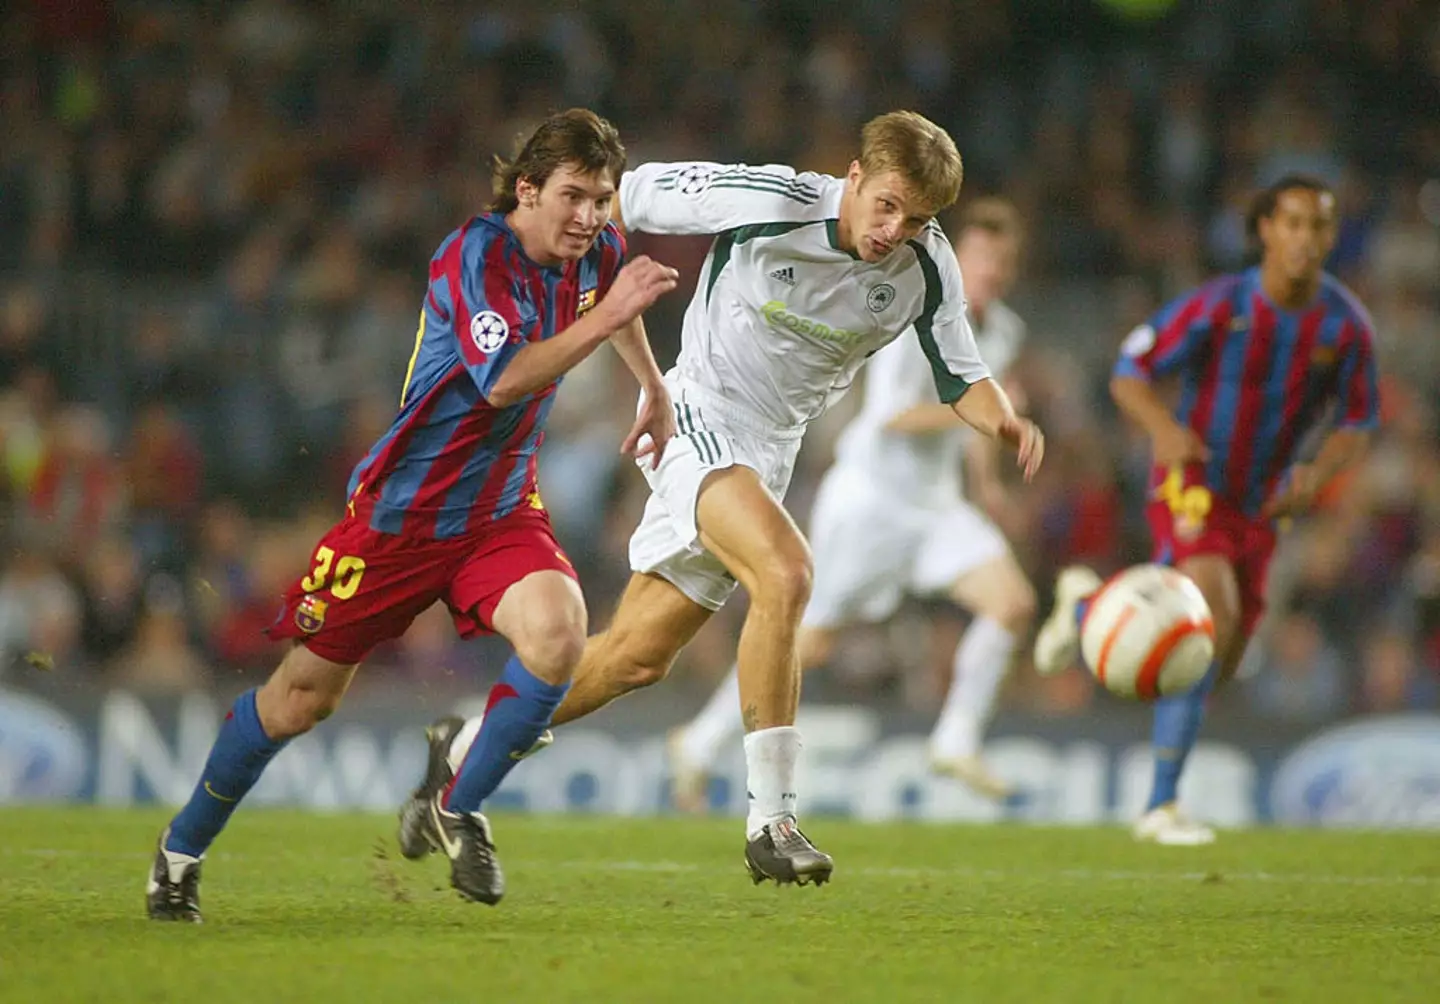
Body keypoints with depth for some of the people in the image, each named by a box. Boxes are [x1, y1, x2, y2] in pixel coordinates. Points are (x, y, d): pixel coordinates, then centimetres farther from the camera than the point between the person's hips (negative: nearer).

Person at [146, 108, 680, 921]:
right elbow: (504, 379, -38)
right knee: (304, 697, 5)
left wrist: (655, 390, 30)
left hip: (501, 510, 5)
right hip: (401, 509, -5)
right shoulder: (475, 255, -22)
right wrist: (603, 318, -43)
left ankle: (461, 810, -4)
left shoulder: (594, 252, -1)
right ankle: (183, 849, 28)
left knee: (559, 634, -26)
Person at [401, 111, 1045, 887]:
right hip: (696, 419, -6)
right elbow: (621, 198, -11)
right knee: (785, 570, -31)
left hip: (767, 451, 6)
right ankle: (771, 819, -27)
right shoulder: (767, 203, -22)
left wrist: (1003, 419, -19)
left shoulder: (928, 269, -8)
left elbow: (961, 378, 2)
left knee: (637, 657, 9)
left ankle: (465, 752, 30)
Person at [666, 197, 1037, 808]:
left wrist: (985, 477, 19)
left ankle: (957, 742, -3)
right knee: (810, 643, -1)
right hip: (871, 494, -7)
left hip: (936, 504, 7)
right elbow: (890, 415, -26)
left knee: (1014, 603, -13)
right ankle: (700, 745, 16)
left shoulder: (1003, 332, 7)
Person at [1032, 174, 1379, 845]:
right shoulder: (1221, 305, -16)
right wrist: (1165, 429, -31)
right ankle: (1161, 806, -21)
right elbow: (1129, 374, -10)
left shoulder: (1346, 325, -6)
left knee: (1214, 672, 11)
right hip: (1193, 487, -5)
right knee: (1217, 614, -29)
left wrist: (1317, 473, -19)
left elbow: (1357, 425, 3)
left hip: (1260, 507, 5)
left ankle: (1088, 608, 41)